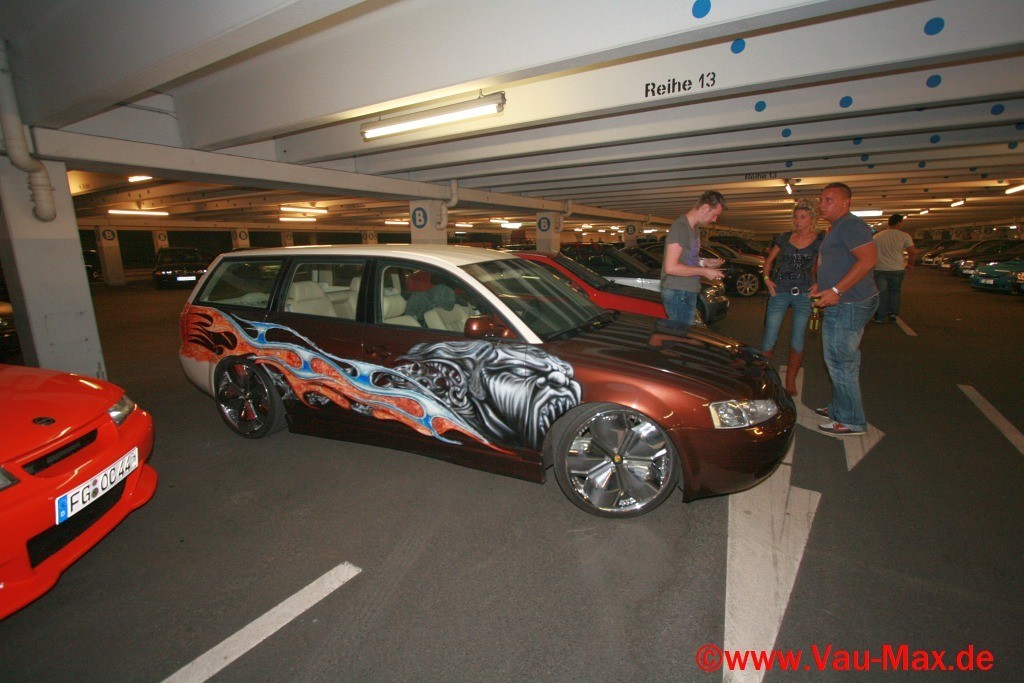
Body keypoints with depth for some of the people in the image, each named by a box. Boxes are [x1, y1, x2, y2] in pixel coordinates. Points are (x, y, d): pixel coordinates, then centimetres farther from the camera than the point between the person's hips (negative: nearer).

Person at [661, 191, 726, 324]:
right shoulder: (680, 227, -16)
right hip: (678, 293, -9)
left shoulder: (695, 228, 15)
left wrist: (704, 262, 7)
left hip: (688, 292, 10)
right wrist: (704, 271, -15)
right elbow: (670, 267, -23)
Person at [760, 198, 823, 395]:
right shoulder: (785, 237, 7)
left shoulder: (820, 241, 1)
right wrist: (767, 278, 0)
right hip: (779, 292, 1)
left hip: (804, 295, -1)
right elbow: (769, 260, 15)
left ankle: (790, 381, 20)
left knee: (798, 341, 7)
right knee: (769, 338, 0)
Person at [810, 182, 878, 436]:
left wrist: (835, 290, -28)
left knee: (841, 363, -4)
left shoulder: (850, 225, -13)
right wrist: (821, 285, 16)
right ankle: (839, 408, 31)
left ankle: (851, 421, 7)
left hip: (849, 305, -11)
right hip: (841, 305, 11)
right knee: (841, 361, 18)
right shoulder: (837, 228, 20)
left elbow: (869, 258, -25)